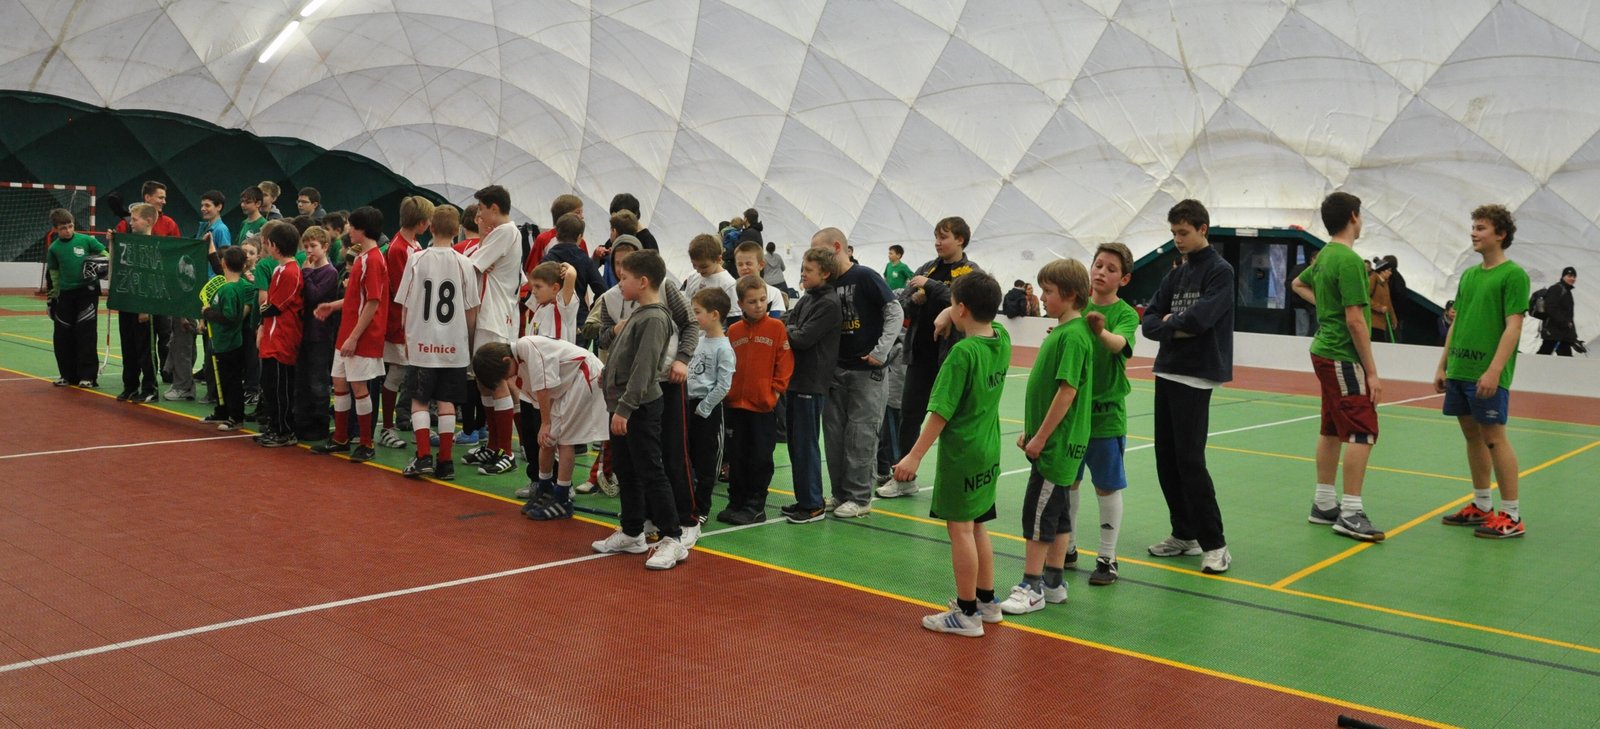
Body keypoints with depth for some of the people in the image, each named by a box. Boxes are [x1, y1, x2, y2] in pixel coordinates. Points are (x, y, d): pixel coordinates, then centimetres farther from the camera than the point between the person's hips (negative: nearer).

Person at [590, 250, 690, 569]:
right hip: (623, 407, 10)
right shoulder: (638, 315, 13)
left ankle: (672, 539, -1)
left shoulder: (654, 319, -17)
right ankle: (631, 533, 26)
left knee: (650, 473, -6)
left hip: (641, 409, -10)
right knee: (626, 472, 16)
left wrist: (625, 408, -23)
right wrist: (617, 406, 17)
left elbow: (643, 370, -22)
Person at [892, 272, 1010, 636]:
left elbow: (942, 411, -22)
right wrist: (950, 317, 11)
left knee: (960, 528, 1)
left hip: (961, 453, -8)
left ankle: (967, 614, 9)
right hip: (989, 451, 8)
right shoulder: (1002, 339, 1)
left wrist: (915, 455, -18)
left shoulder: (963, 352, -21)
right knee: (977, 525, 19)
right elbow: (990, 321, 27)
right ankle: (987, 602, 30)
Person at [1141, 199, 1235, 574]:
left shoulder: (1220, 271, -7)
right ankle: (1184, 534, 20)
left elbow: (1200, 317, -20)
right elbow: (1149, 322, 8)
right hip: (1166, 374, 8)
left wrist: (1170, 321, -3)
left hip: (1195, 378, -7)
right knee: (1166, 459, 9)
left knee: (1190, 461, -8)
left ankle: (1214, 544, 1)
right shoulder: (1175, 275, 14)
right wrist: (1177, 328, -10)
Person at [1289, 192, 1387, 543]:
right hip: (1343, 357, -10)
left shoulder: (1324, 256, 10)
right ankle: (1350, 513, -7)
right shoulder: (1349, 260, -17)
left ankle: (1324, 504, 20)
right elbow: (1355, 320, -20)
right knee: (1363, 432, -8)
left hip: (1324, 352, 10)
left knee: (1332, 430, 14)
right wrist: (1372, 372, -17)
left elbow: (1298, 283, 32)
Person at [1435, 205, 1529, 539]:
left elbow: (1513, 326, -14)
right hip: (1459, 370, 7)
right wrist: (1443, 366, 15)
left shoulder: (1513, 275, -7)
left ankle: (1511, 516, 1)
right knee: (1472, 434, 12)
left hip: (1487, 374, -7)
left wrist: (1494, 370, -21)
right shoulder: (1468, 275, 15)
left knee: (1494, 437, -6)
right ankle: (1482, 506, 23)